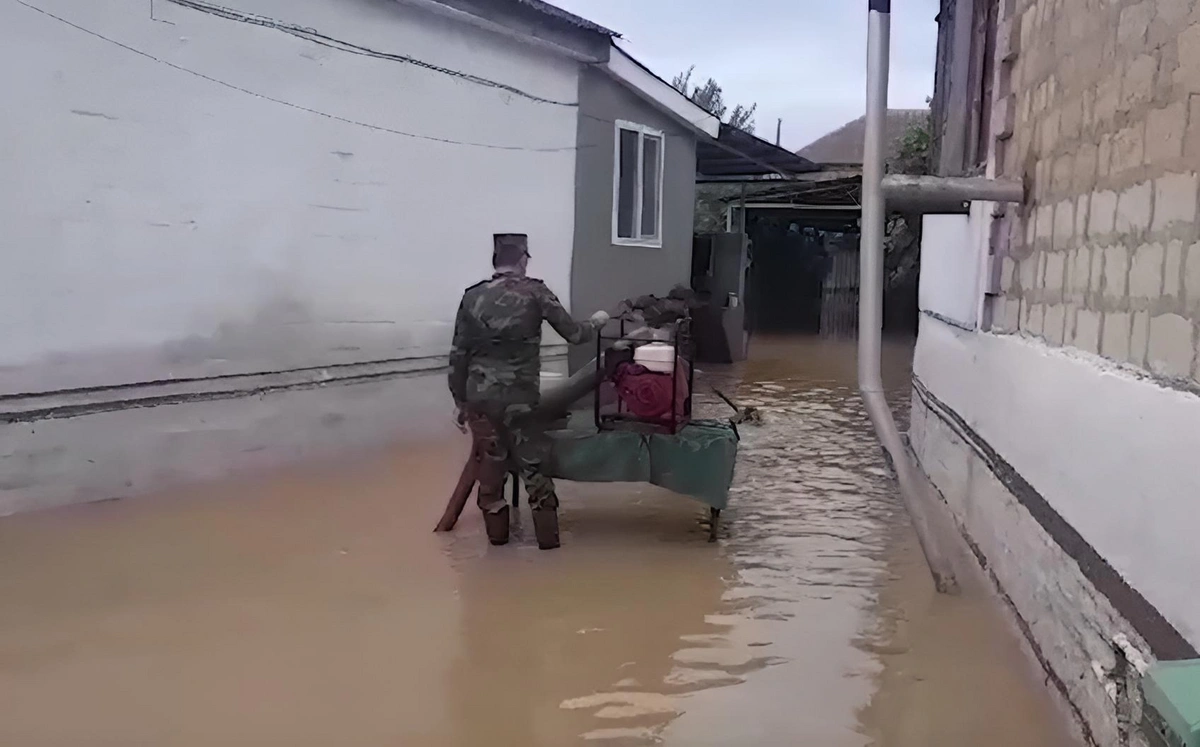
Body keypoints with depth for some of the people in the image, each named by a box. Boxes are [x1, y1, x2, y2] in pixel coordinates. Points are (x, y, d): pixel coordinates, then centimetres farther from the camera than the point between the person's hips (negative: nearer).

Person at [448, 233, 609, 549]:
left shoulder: (473, 297, 5)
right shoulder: (535, 292, -3)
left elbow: (459, 354, 6)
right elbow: (574, 335, 1)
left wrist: (460, 400, 15)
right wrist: (596, 322, 22)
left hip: (479, 395, 3)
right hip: (518, 396, -3)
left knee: (491, 461, 16)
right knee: (533, 463, 9)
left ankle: (496, 532, 25)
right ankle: (548, 536, 16)